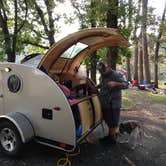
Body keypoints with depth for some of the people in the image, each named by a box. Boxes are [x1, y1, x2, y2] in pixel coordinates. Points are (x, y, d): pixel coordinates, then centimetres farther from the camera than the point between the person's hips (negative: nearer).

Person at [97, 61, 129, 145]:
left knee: (113, 122, 4)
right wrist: (96, 87, 10)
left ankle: (112, 138, 20)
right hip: (105, 103, 8)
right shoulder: (102, 76, 11)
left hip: (113, 104, -8)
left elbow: (126, 84, -23)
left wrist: (115, 84, -38)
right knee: (108, 121, 20)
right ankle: (110, 135, 37)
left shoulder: (115, 75, -17)